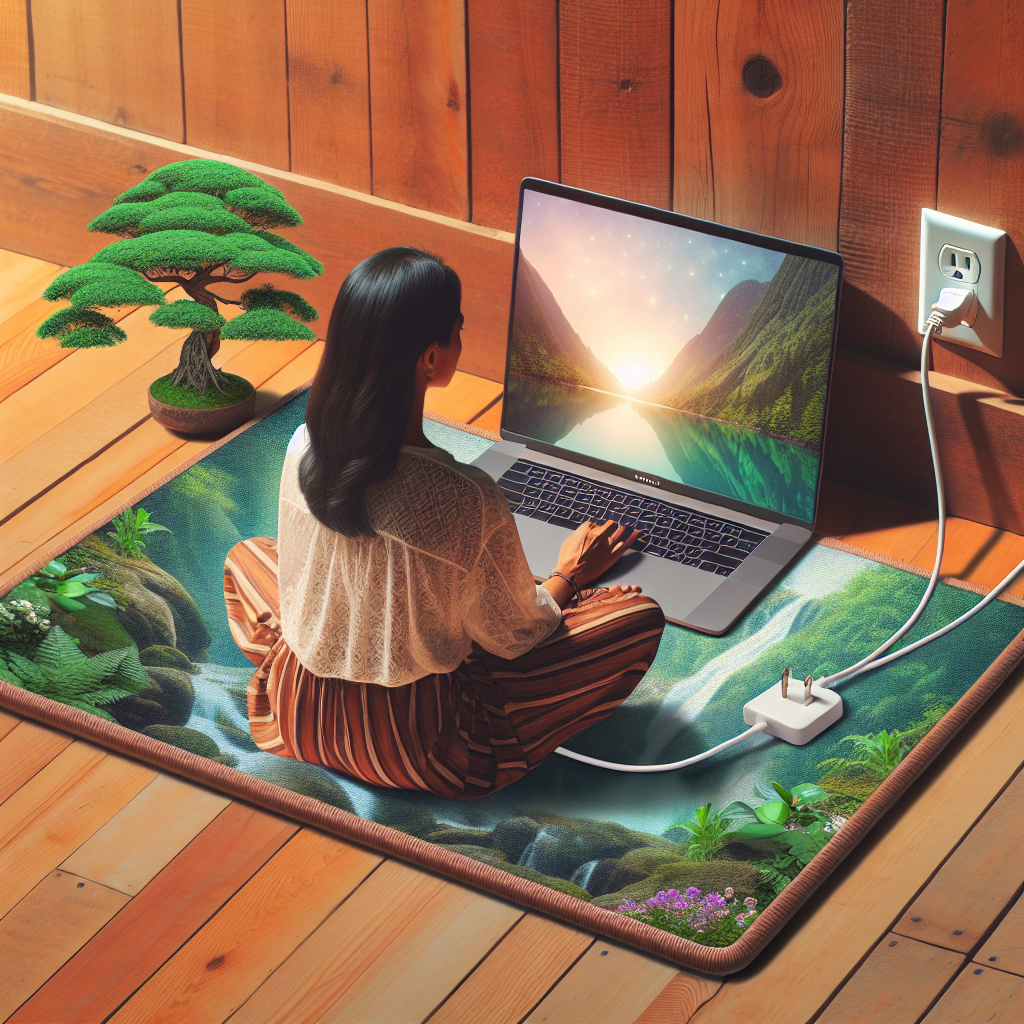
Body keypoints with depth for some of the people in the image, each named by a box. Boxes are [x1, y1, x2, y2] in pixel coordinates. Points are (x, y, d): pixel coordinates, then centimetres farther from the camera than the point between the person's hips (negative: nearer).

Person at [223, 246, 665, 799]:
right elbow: (515, 636, -10)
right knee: (639, 617, 2)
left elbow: (297, 584, 4)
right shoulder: (471, 503, -29)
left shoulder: (302, 450, -14)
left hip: (299, 715, 5)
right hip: (417, 751, -5)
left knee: (247, 555, 34)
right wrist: (569, 574, 12)